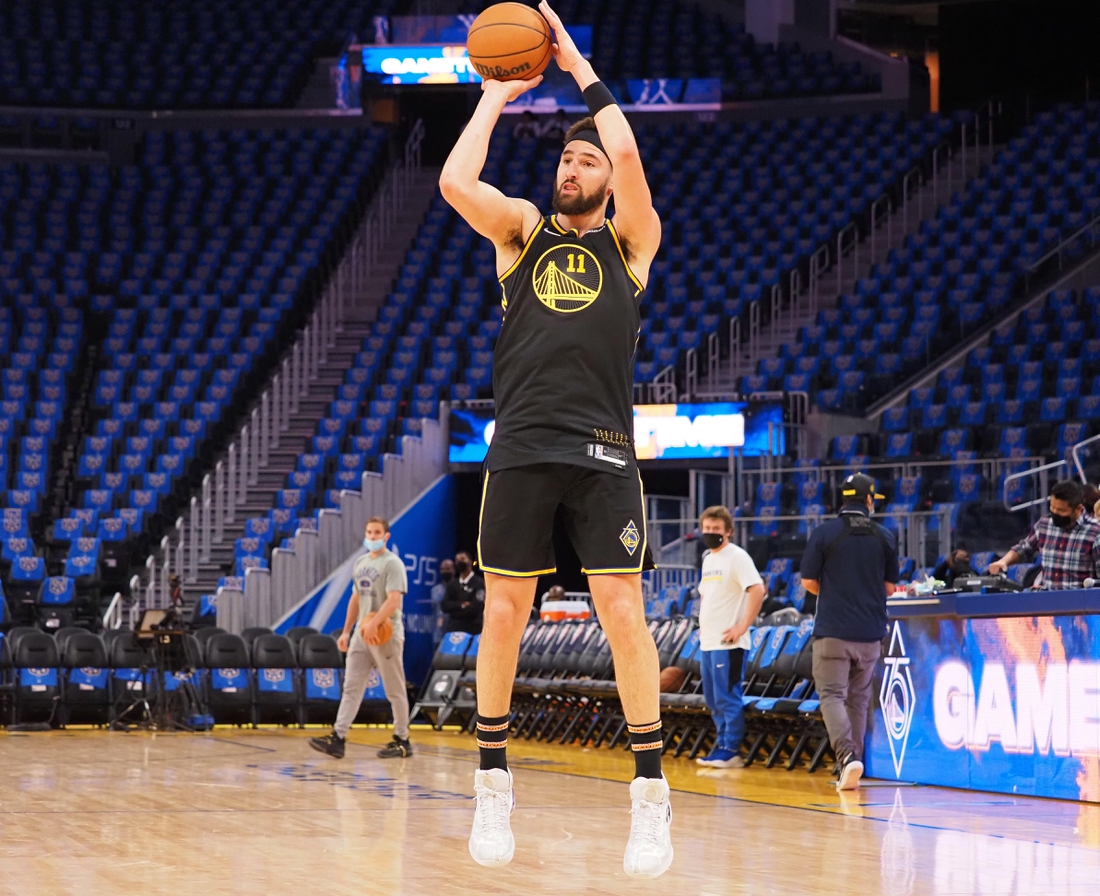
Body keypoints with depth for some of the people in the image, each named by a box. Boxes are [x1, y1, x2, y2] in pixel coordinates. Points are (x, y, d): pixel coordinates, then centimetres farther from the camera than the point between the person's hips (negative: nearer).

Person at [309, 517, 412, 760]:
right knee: (351, 687, 0)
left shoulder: (392, 563, -9)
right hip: (362, 633, 7)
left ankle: (402, 741, 9)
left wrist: (374, 624, -31)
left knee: (395, 690, 1)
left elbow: (393, 599, -20)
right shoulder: (360, 563, 15)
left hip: (386, 633, -7)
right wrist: (346, 631, 16)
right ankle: (338, 738, -5)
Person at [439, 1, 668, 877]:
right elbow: (456, 182, -4)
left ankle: (651, 794, -2)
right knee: (504, 615, 3)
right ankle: (494, 782, 15)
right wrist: (496, 97, 4)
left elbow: (629, 158, -10)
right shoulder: (523, 231, 14)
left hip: (603, 452, -2)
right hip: (521, 449, 2)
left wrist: (583, 72, -2)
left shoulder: (630, 240, 9)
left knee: (624, 614, -7)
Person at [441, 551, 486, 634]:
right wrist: (461, 605, -10)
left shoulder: (479, 583, -2)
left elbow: (475, 609, -11)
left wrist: (455, 608, 0)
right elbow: (445, 606, 6)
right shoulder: (453, 584, 16)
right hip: (453, 630, 5)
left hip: (472, 631, -4)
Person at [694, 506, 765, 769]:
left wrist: (743, 626, -20)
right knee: (713, 700, 11)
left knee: (727, 698, -8)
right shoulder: (708, 559, 17)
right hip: (707, 642, 9)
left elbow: (757, 590, -19)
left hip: (728, 643, -9)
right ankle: (722, 745, 18)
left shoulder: (737, 557, -9)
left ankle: (730, 751, -4)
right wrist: (703, 623, 16)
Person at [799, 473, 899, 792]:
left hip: (832, 630, -3)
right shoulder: (884, 538, 4)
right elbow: (890, 587, 10)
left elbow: (808, 581, -3)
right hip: (870, 633, 3)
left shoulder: (824, 533, -5)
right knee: (859, 699, 13)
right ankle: (853, 763, 15)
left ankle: (847, 756, -24)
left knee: (832, 694, -4)